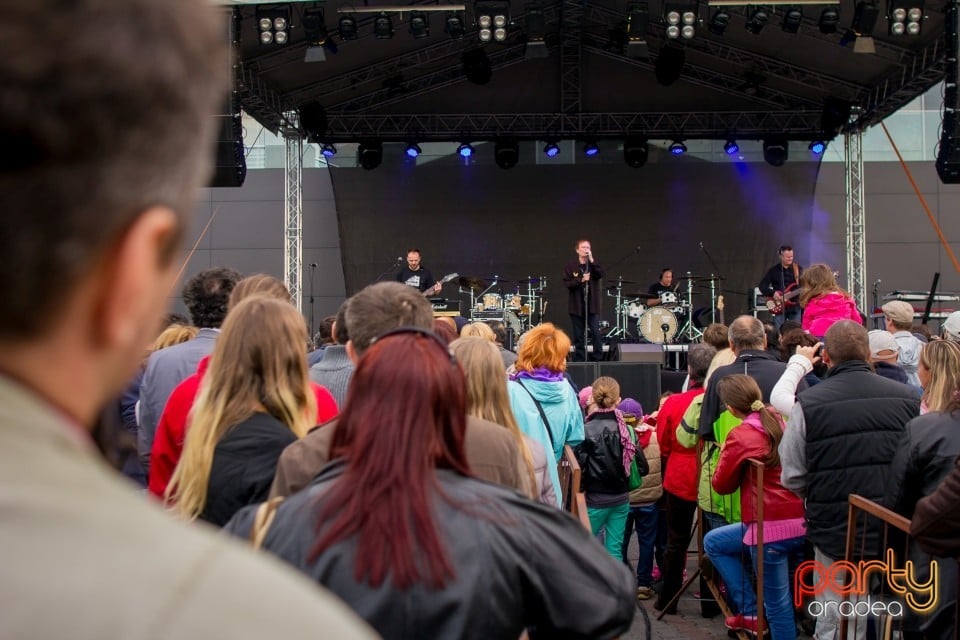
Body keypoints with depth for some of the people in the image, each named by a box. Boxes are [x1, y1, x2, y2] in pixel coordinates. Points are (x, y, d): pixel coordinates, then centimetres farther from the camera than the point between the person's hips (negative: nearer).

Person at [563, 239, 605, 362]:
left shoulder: (594, 264, 7)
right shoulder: (570, 266, 3)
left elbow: (601, 274, -12)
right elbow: (567, 283, -4)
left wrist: (591, 260, -17)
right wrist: (581, 280, -17)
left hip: (592, 305, 0)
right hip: (576, 305, 0)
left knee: (595, 332, -7)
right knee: (579, 335, 5)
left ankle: (598, 359, 0)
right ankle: (579, 360, 12)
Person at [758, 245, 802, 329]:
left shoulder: (798, 269, 6)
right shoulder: (773, 270, 3)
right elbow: (762, 285, 1)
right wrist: (773, 293, -13)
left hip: (795, 305, 1)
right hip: (779, 307, -1)